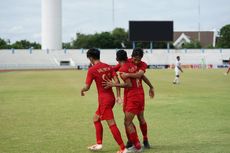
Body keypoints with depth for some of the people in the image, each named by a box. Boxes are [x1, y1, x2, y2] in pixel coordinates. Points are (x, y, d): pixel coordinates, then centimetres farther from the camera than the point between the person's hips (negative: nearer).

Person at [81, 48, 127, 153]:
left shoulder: (92, 70, -10)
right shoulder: (108, 67, 8)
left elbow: (87, 87, -8)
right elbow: (116, 81, 1)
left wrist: (82, 90, 14)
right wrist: (118, 96, 3)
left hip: (104, 99, -8)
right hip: (111, 97, 8)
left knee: (111, 124, -7)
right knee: (96, 119, 21)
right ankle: (99, 143, 22)